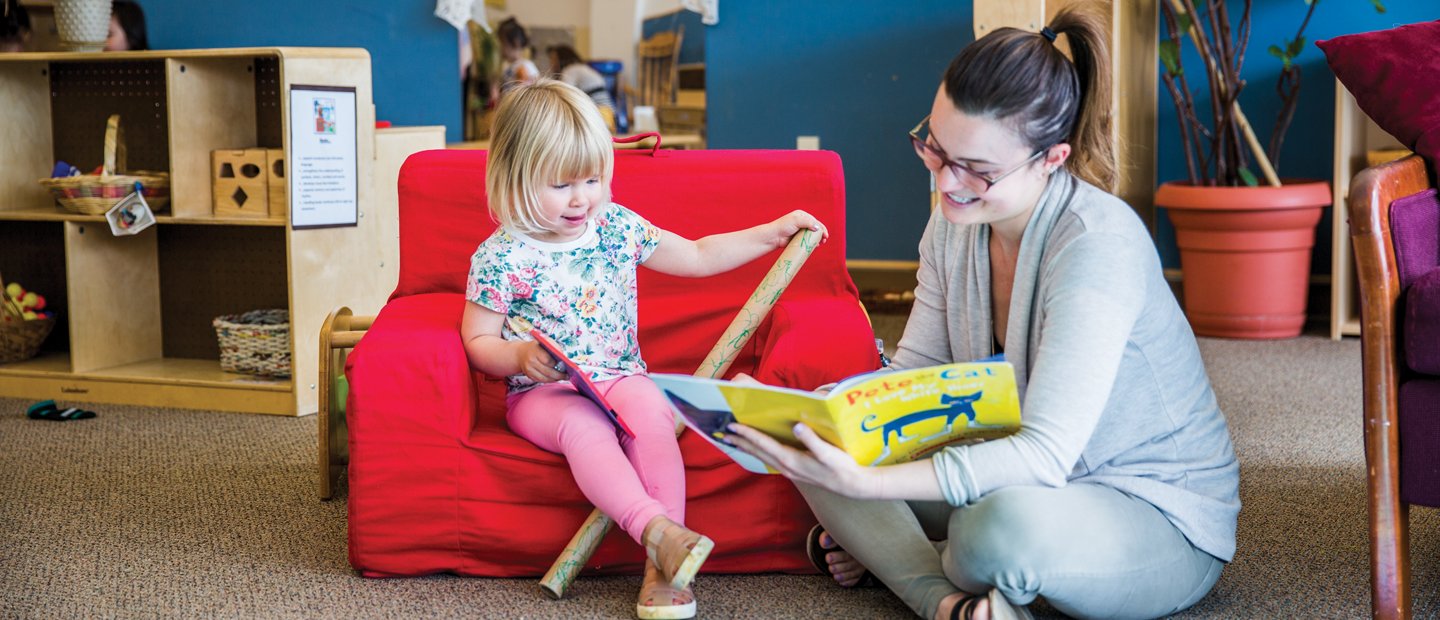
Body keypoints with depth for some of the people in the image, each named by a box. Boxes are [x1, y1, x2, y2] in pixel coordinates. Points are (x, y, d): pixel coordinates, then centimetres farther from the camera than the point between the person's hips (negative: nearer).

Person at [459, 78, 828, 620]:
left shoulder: (618, 227, 6)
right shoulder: (501, 256, -6)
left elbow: (697, 256, 16)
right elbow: (478, 342, -1)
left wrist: (772, 233, 10)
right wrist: (520, 355, -22)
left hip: (618, 377, 3)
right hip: (542, 392, -2)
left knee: (651, 411, -30)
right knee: (583, 428, -36)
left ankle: (663, 566, -33)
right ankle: (657, 530, -49)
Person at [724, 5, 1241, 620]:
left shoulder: (1099, 244, -27)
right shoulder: (955, 222, -3)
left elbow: (1046, 454, -34)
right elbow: (909, 379, 4)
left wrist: (864, 482, -43)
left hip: (1163, 516, -7)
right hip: (1018, 479, 7)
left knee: (1007, 524, -40)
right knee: (819, 450, -7)